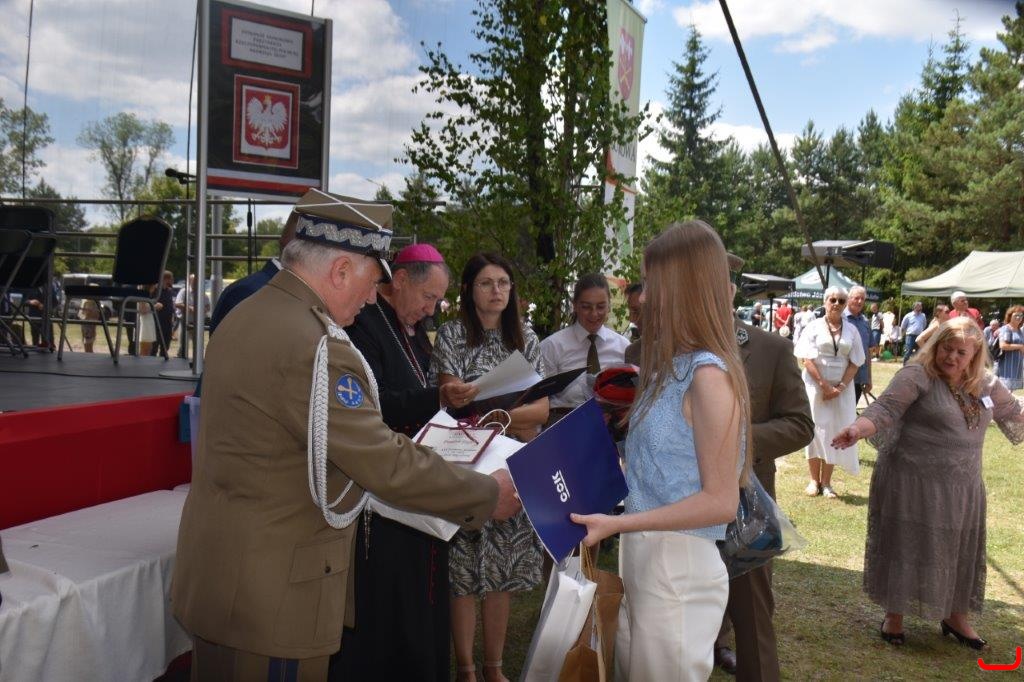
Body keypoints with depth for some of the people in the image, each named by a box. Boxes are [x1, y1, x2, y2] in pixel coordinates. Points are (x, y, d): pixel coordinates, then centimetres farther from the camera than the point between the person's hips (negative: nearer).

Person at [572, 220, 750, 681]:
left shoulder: (708, 373, -18)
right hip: (644, 555, 9)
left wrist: (618, 524, -23)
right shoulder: (673, 367, 9)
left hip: (677, 562, -9)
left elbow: (720, 501, -20)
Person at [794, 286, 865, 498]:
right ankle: (814, 480, 11)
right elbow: (807, 359, -7)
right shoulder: (814, 327, -1)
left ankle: (826, 482, 11)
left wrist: (840, 387, -9)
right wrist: (824, 385, -15)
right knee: (816, 430, 2)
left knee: (835, 432, 3)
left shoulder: (851, 331, 6)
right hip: (816, 386, -2)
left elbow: (855, 363, 3)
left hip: (842, 389, 2)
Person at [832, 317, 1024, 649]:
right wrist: (858, 429, -45)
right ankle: (894, 616, 22)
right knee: (906, 546, 5)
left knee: (957, 549, 15)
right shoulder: (918, 375, -15)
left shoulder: (985, 383, 5)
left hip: (962, 486, 6)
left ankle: (956, 616, 34)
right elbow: (886, 407, -28)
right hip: (913, 481, -6)